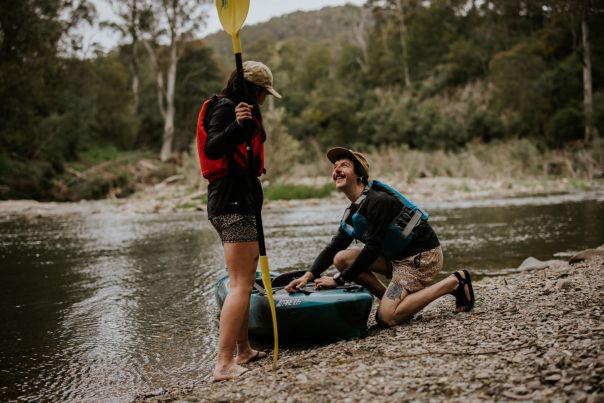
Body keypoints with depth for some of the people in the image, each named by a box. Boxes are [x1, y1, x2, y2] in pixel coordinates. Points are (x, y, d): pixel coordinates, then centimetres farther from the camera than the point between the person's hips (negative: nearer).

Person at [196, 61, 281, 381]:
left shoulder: (235, 110, 23)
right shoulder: (225, 108, -9)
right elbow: (211, 150, -24)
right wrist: (237, 125, -38)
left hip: (234, 203, 11)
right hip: (233, 202, -11)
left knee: (244, 281, 18)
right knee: (240, 284, -14)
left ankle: (243, 351, 27)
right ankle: (224, 364, -17)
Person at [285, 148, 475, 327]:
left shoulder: (378, 201, -21)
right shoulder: (353, 212, 8)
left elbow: (373, 248, -23)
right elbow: (334, 248, 5)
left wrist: (339, 279, -19)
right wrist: (308, 275, -12)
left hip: (422, 256, -9)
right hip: (398, 257, 9)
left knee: (386, 317, -19)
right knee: (342, 259, -3)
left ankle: (453, 282, -6)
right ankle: (393, 300, 3)